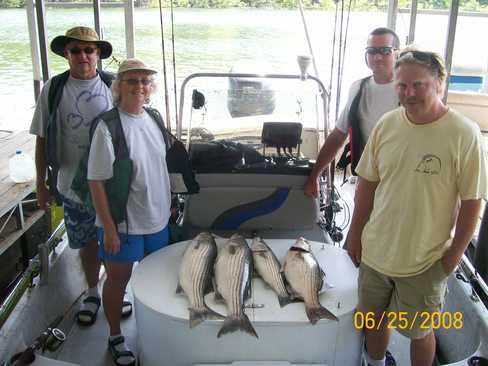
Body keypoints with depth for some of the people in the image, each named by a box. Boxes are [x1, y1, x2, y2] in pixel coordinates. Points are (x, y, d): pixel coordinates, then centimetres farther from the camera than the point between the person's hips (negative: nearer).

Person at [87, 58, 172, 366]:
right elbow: (96, 181, -16)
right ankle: (116, 337, 32)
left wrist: (168, 205, 14)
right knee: (118, 279, 12)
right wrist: (108, 228, -18)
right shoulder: (108, 126, -18)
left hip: (157, 218, 6)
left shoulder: (154, 117, 1)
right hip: (122, 222, -6)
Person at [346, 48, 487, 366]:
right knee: (375, 318, 22)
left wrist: (454, 255, -10)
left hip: (426, 263, -4)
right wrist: (356, 233, 6)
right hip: (375, 252, 4)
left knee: (419, 332, 14)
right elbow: (367, 183, 4)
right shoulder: (386, 124, -5)